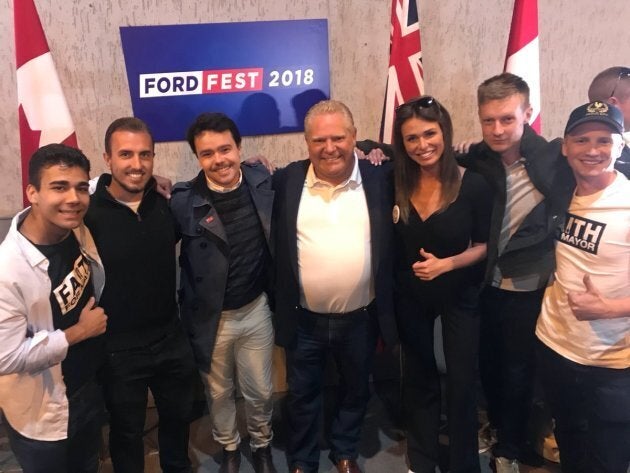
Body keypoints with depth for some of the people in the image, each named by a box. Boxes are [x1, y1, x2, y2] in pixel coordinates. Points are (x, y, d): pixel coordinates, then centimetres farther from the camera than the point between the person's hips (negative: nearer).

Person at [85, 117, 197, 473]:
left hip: (172, 338, 5)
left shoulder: (165, 204, -4)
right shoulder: (88, 214, -18)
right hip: (118, 349, -4)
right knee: (127, 430, 19)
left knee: (179, 416, 25)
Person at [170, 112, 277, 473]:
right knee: (219, 393, 21)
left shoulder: (264, 182, -9)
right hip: (210, 317, -1)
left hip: (256, 310, 2)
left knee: (260, 391, 18)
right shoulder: (183, 202, -19)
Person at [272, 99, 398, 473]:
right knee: (303, 396, 18)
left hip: (361, 319, 1)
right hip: (305, 320, 0)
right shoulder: (288, 180, -7)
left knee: (356, 391, 22)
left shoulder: (381, 179, -8)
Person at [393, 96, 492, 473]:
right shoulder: (396, 183, -11)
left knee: (462, 383, 10)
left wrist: (446, 264, -23)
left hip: (459, 296, -2)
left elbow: (483, 245, -9)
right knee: (419, 379, 18)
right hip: (410, 296, 2)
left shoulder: (474, 185, -17)